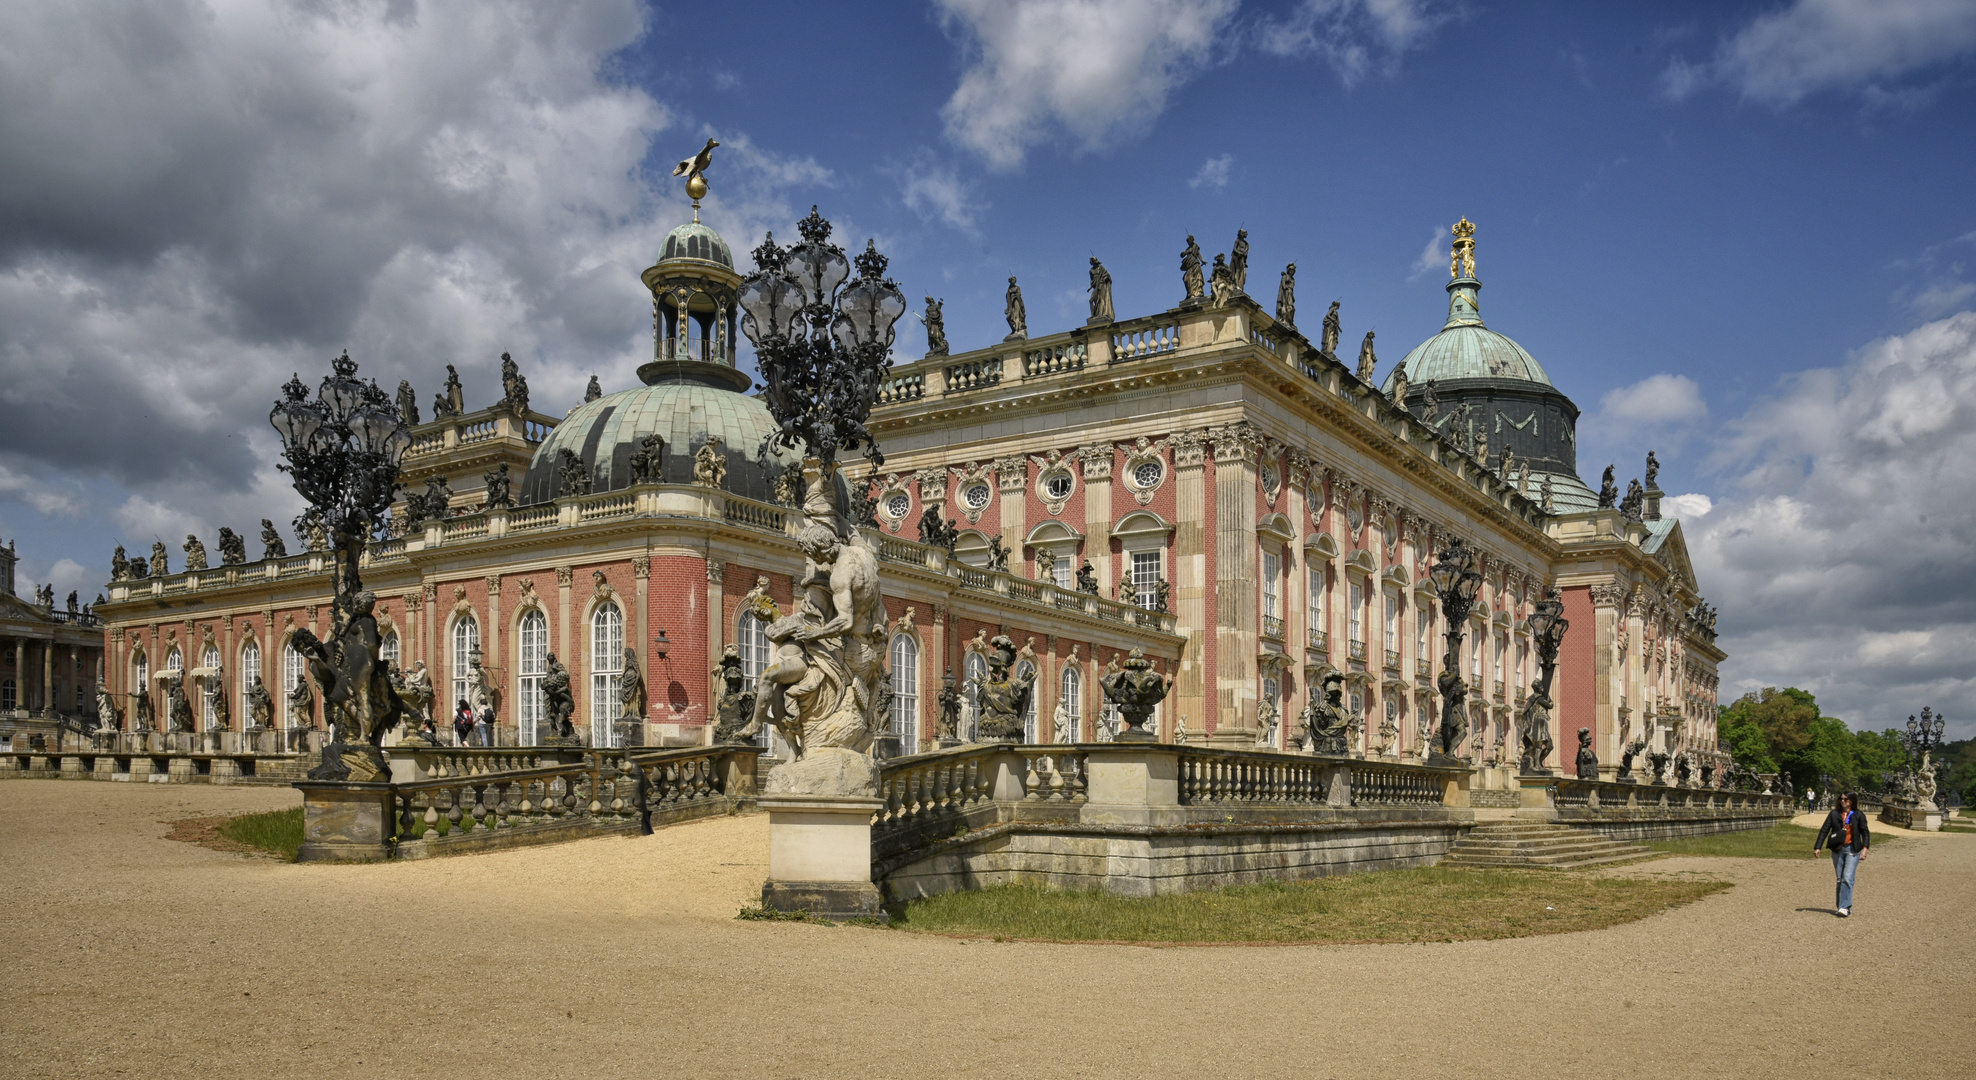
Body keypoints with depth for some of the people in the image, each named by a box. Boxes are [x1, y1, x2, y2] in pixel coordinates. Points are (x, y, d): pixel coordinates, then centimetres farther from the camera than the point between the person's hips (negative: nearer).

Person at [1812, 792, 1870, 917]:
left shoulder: (1858, 815, 2)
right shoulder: (1834, 814, 6)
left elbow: (1865, 832, 3)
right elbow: (1824, 830, 6)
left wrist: (1865, 848, -11)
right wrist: (1817, 847, 0)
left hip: (1852, 850, -3)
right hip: (1837, 850, 3)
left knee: (1847, 878, -14)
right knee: (1840, 880, 5)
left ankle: (1844, 907, -16)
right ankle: (1847, 908, 14)